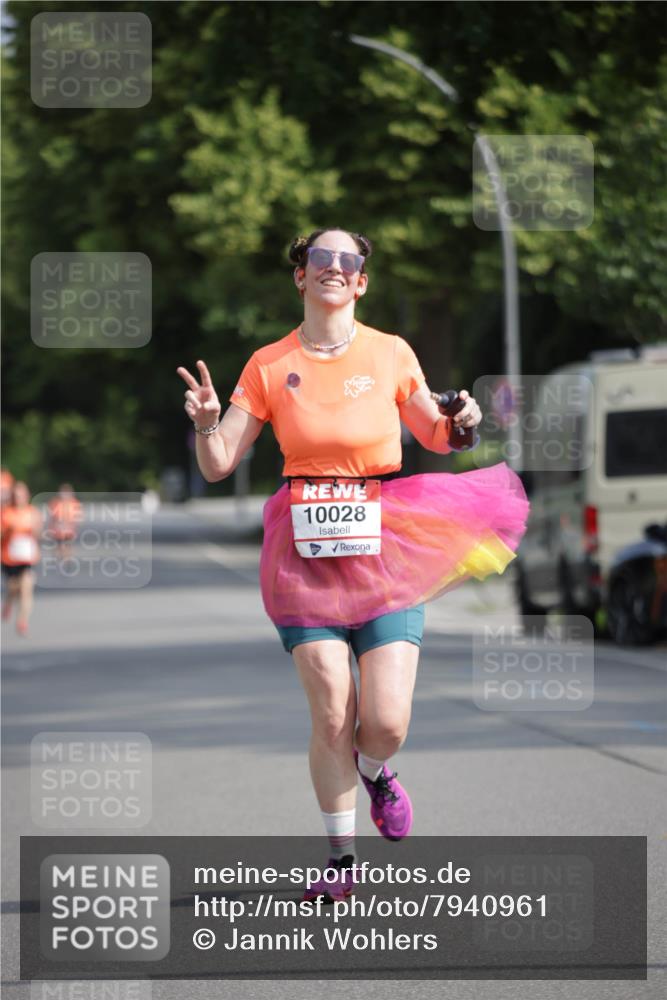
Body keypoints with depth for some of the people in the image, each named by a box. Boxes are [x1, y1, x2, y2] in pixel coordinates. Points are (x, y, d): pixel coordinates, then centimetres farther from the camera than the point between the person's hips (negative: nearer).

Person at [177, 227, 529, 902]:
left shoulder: (392, 355, 4)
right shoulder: (269, 366, 4)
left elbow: (435, 438, 18)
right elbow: (217, 466, 4)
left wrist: (459, 422, -5)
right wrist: (206, 423, -17)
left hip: (386, 546, 0)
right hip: (305, 548, 0)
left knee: (386, 723, -9)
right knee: (331, 716, -7)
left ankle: (374, 772, 28)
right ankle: (341, 859, 11)